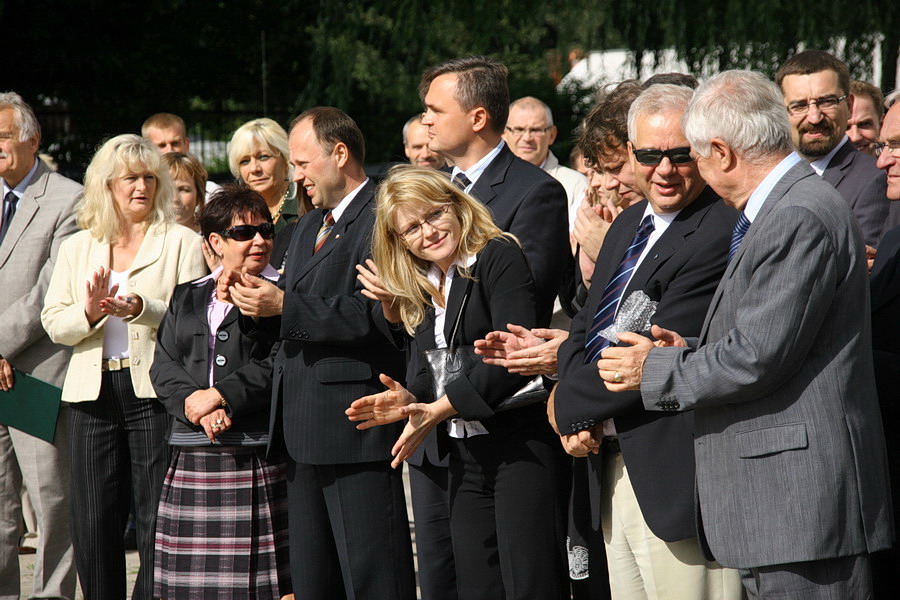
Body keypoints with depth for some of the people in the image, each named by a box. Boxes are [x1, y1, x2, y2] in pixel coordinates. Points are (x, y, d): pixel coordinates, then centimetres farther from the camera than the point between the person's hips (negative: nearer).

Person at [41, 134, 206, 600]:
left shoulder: (182, 243, 4)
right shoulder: (77, 248, 15)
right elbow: (53, 322, 8)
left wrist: (142, 310, -20)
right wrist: (88, 313, -13)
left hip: (154, 391, -3)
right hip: (94, 392, 3)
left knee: (157, 521, -4)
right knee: (92, 523, 4)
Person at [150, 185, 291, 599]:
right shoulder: (187, 297, 19)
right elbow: (164, 365, 9)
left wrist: (220, 395, -12)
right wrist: (192, 404, -9)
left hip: (258, 452, -4)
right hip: (192, 456, 4)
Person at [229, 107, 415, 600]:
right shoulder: (308, 227, 22)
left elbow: (373, 317, -22)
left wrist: (283, 306, -19)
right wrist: (257, 304, -1)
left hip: (356, 428, -10)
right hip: (304, 428, 10)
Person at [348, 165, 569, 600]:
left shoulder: (499, 256, -7)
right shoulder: (419, 292, 17)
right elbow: (426, 375, 16)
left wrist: (441, 407, -17)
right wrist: (410, 400, -8)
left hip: (521, 448, -7)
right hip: (465, 458, 8)